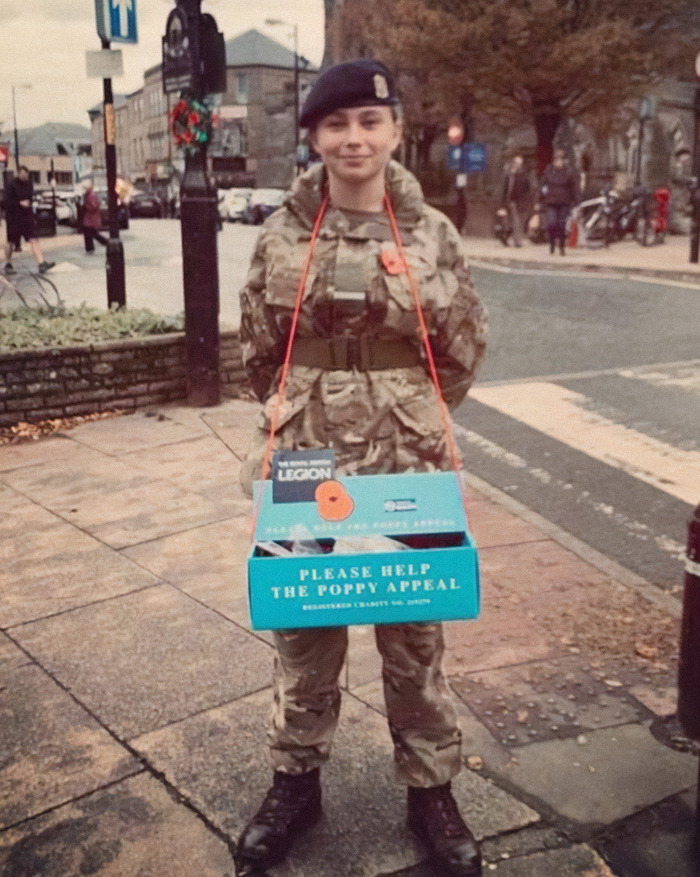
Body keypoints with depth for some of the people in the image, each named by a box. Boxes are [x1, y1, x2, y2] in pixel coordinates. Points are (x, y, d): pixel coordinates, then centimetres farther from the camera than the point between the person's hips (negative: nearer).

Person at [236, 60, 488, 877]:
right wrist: (306, 411, 8)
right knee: (302, 629, 14)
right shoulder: (282, 233, -2)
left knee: (414, 634, 11)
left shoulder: (431, 232, -2)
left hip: (409, 465, 0)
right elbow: (258, 349, 8)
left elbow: (465, 349, 7)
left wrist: (407, 413, 7)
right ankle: (295, 780, 34)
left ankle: (430, 789, 31)